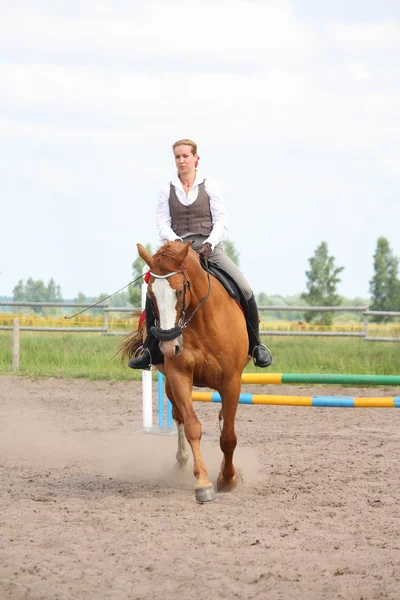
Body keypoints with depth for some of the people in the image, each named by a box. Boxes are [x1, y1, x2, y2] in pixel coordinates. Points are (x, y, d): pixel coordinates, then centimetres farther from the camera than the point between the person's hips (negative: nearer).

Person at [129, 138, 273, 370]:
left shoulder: (209, 186, 6)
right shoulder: (167, 191, 10)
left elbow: (221, 220, 1)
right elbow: (162, 223, 3)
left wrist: (209, 243, -16)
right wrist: (174, 241, -18)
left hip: (209, 246, -1)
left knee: (245, 289, -18)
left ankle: (256, 344, -1)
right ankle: (151, 350, -12)